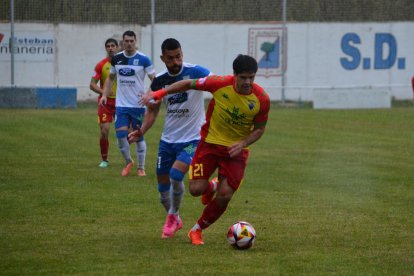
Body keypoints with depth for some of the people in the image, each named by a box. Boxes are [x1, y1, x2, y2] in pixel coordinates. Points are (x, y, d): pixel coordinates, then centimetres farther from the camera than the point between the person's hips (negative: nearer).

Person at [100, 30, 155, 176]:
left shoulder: (143, 59, -6)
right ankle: (128, 162, 17)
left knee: (139, 137, 4)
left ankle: (141, 167, 17)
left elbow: (154, 79, -6)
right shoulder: (116, 59, 5)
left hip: (138, 104, -2)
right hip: (121, 104, 3)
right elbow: (111, 78, 18)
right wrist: (105, 94, 6)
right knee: (121, 135, -7)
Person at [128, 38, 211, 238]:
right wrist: (141, 131, -4)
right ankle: (173, 221, 34)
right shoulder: (159, 81, 2)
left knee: (176, 174, -23)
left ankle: (173, 217, 2)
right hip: (168, 139, 5)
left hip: (192, 138, -5)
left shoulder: (195, 72, -13)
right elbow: (152, 111, 12)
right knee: (163, 183, 10)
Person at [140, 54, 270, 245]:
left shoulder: (262, 99, -16)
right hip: (210, 142, 0)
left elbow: (259, 129, -3)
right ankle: (212, 187, 28)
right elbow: (189, 84, -6)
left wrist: (243, 143, -21)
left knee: (224, 197, -7)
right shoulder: (220, 84, -19)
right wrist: (160, 93, -12)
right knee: (196, 189, -10)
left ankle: (197, 230, 16)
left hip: (236, 149, 0)